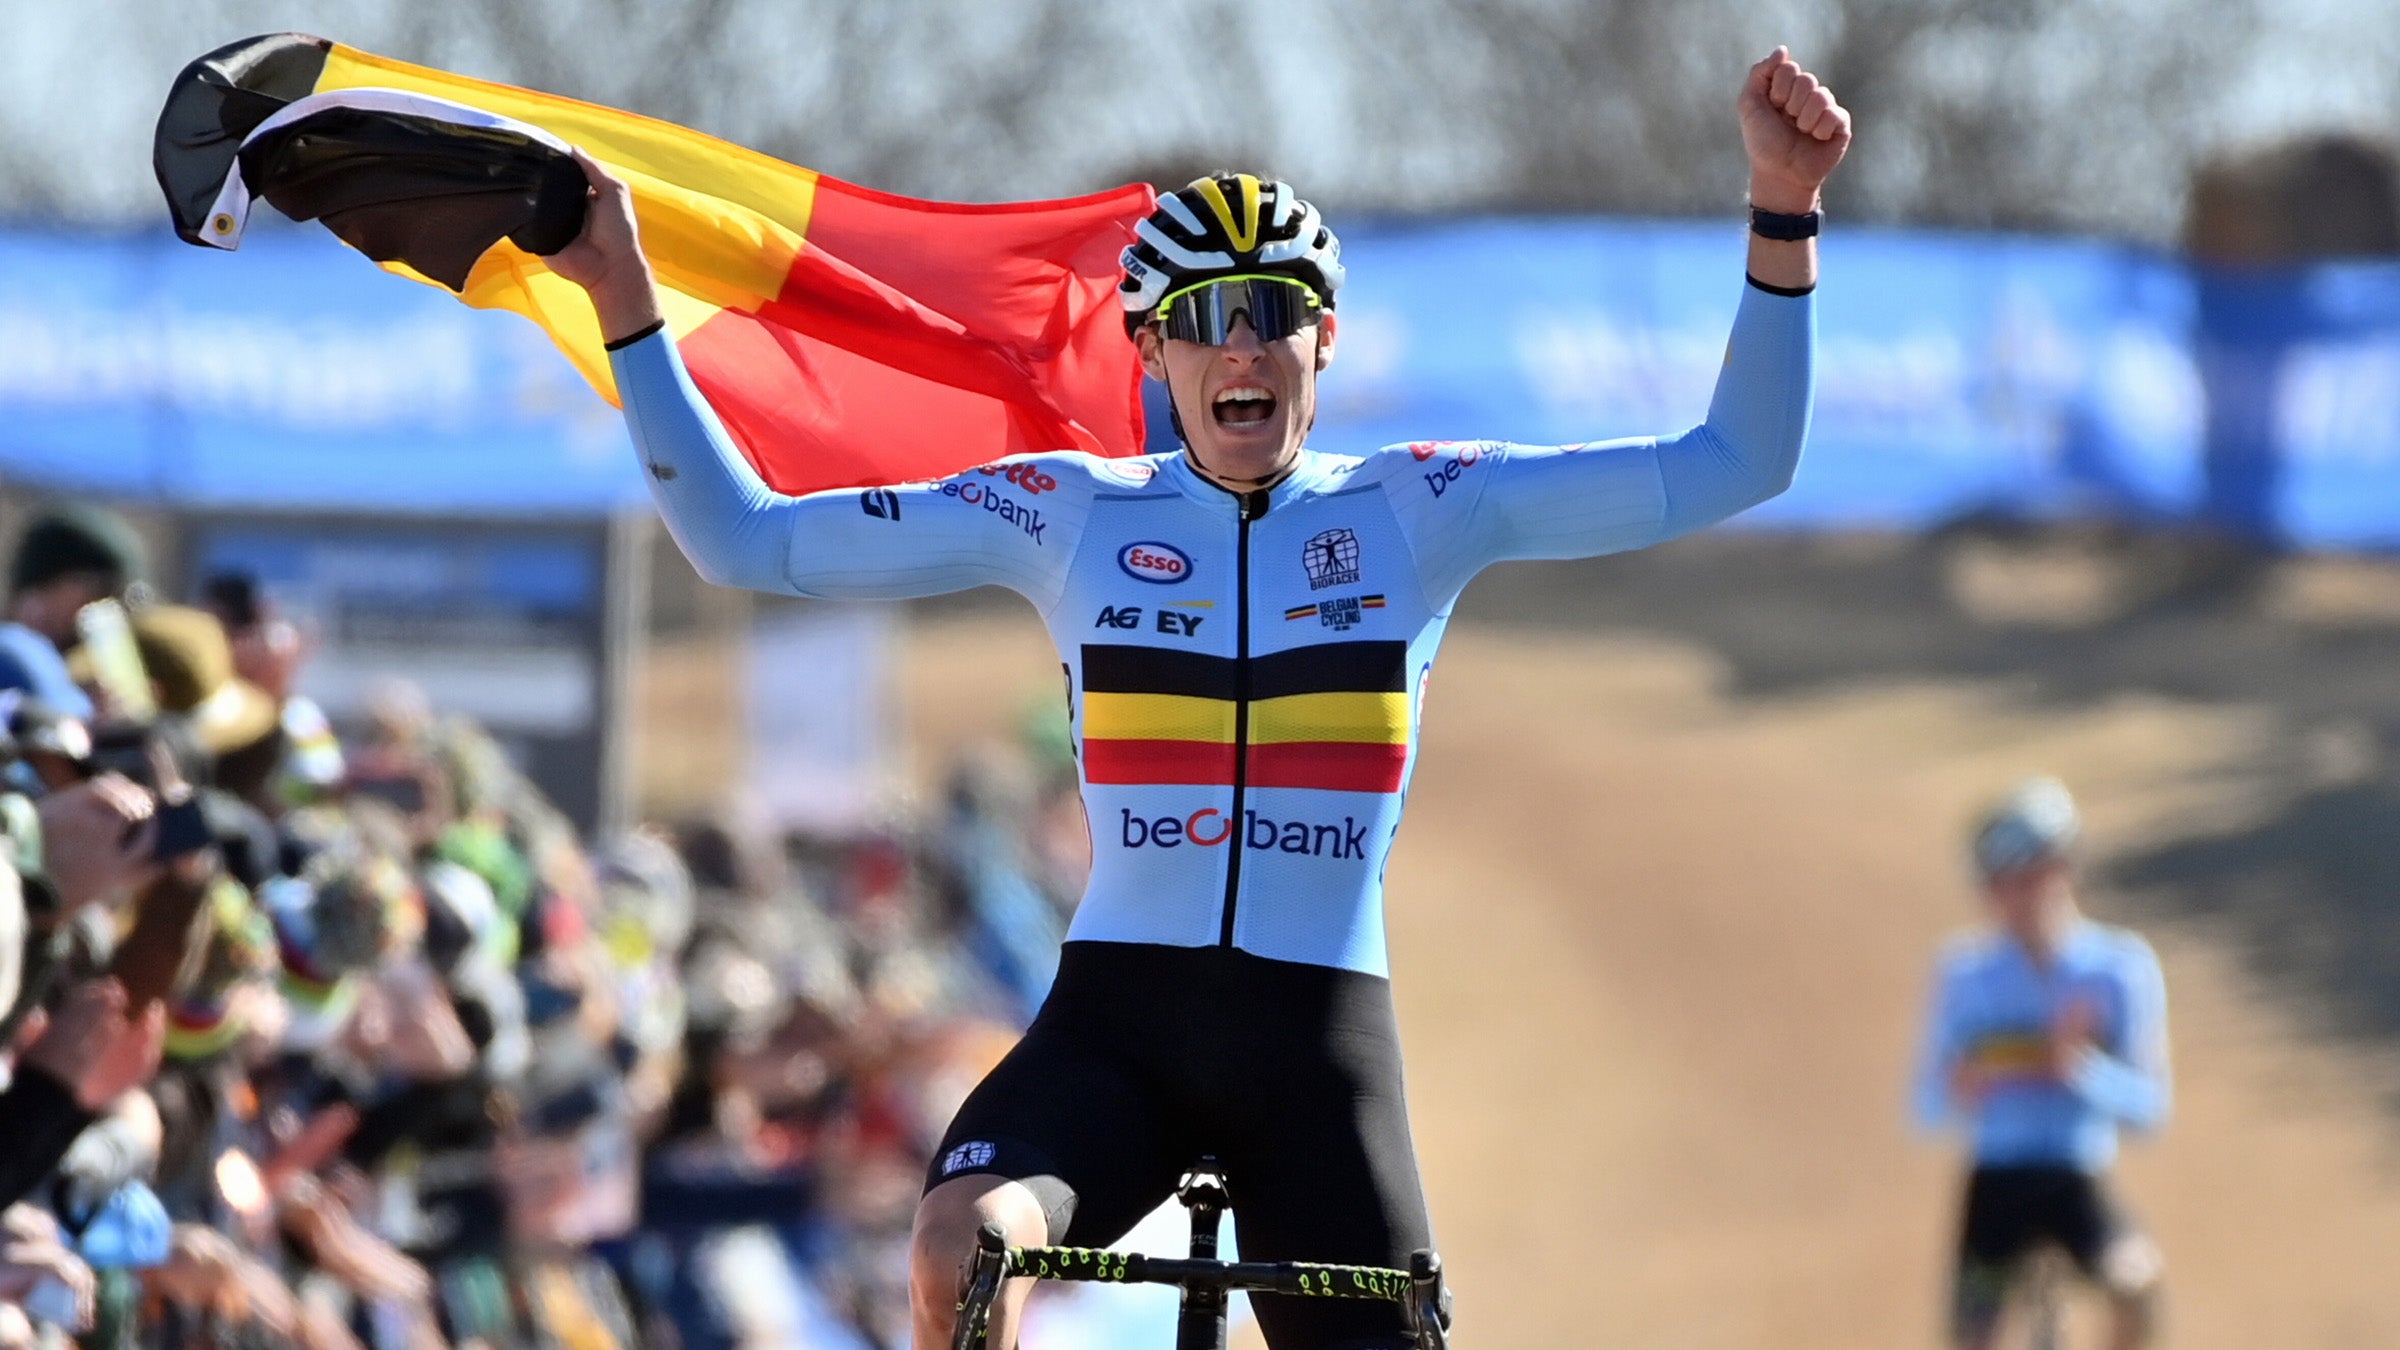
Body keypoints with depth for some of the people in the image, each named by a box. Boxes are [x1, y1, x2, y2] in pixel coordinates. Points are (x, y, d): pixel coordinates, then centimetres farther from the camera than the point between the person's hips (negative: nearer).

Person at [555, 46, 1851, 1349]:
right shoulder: (1072, 515, 4)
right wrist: (626, 304, 1)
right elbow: (747, 540, 7)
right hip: (1117, 1018, -1)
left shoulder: (1419, 509, 4)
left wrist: (1782, 211, -13)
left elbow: (1731, 465, -2)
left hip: (1321, 1041, 1)